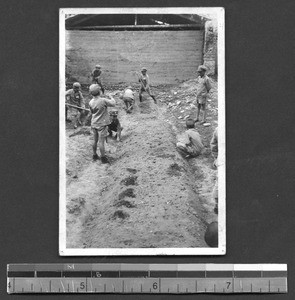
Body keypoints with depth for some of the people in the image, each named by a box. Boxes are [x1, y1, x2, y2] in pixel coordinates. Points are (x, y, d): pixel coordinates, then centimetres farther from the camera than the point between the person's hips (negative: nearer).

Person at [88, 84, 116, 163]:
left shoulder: (91, 102, -3)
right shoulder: (103, 101, -21)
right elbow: (113, 103, -10)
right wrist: (111, 98, 8)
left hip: (94, 124, 6)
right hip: (101, 124, -6)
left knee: (95, 140, 18)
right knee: (101, 141, -1)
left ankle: (95, 155, 29)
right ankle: (103, 158, 7)